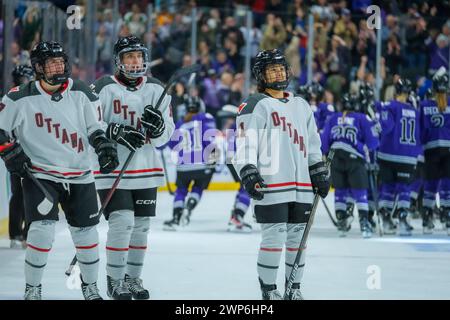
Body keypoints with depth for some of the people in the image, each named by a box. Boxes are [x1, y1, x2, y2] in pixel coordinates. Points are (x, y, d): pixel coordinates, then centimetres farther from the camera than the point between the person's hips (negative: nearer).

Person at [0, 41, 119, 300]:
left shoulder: (80, 93, 1)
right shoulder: (21, 98, -7)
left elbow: (94, 126, 8)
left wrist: (104, 145, -8)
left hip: (79, 176, 3)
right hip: (39, 175, -3)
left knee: (87, 233, 9)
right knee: (43, 230, -16)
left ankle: (90, 286, 30)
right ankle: (32, 289, 1)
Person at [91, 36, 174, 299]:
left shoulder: (157, 90, 6)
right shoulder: (104, 88, -8)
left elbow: (167, 133, 6)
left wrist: (158, 126, -17)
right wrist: (116, 132, -23)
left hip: (146, 169, 5)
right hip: (112, 168, -5)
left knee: (141, 225, 11)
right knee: (122, 222, -14)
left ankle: (133, 277, 26)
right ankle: (114, 280, -2)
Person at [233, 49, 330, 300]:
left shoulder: (301, 105, 18)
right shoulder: (255, 106, -3)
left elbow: (313, 142, 24)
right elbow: (245, 142, -11)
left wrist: (319, 172, 19)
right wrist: (248, 172, -22)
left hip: (301, 186, 6)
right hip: (270, 184, -6)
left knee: (298, 237, 9)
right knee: (274, 237, -7)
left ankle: (294, 287, 19)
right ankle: (268, 289, 3)